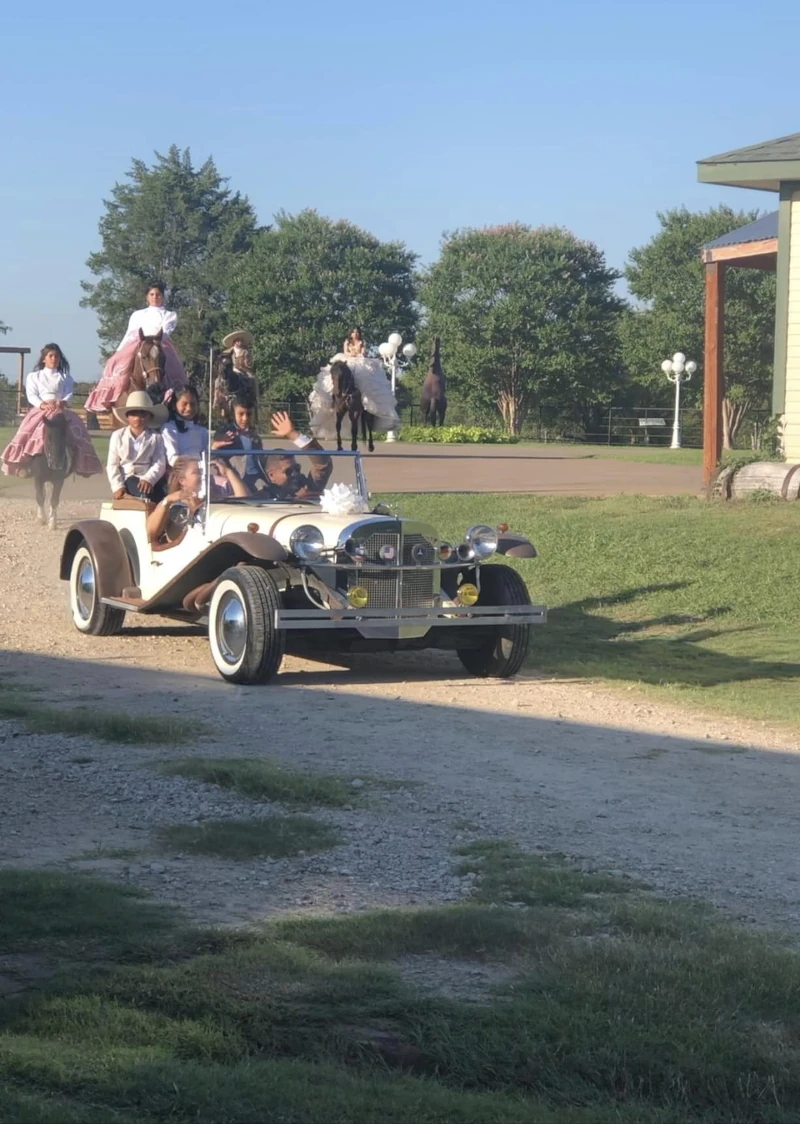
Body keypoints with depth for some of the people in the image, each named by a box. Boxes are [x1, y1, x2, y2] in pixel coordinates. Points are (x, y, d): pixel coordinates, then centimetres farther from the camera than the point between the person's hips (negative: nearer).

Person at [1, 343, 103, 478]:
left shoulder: (65, 378, 19)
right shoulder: (33, 376, 15)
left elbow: (69, 393, 5)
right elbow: (31, 395, 3)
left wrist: (63, 402, -19)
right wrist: (42, 404, -18)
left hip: (61, 410, 1)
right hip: (40, 410, -1)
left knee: (75, 429, -23)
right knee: (32, 429, -28)